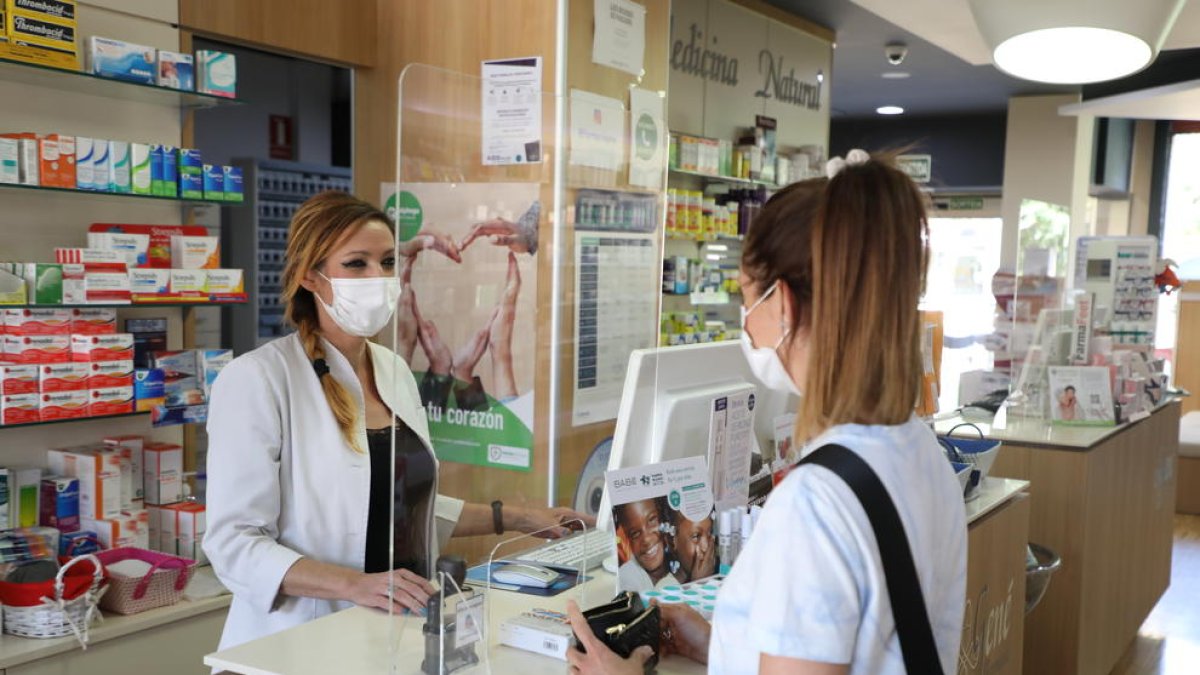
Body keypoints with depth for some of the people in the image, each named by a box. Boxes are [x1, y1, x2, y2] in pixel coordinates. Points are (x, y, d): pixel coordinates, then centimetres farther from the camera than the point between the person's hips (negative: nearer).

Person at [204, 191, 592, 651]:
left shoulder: (394, 369, 9)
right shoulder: (257, 379, -11)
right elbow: (234, 543, -15)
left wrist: (514, 518, 15)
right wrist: (354, 584, -27)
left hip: (400, 627, 5)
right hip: (304, 641, -4)